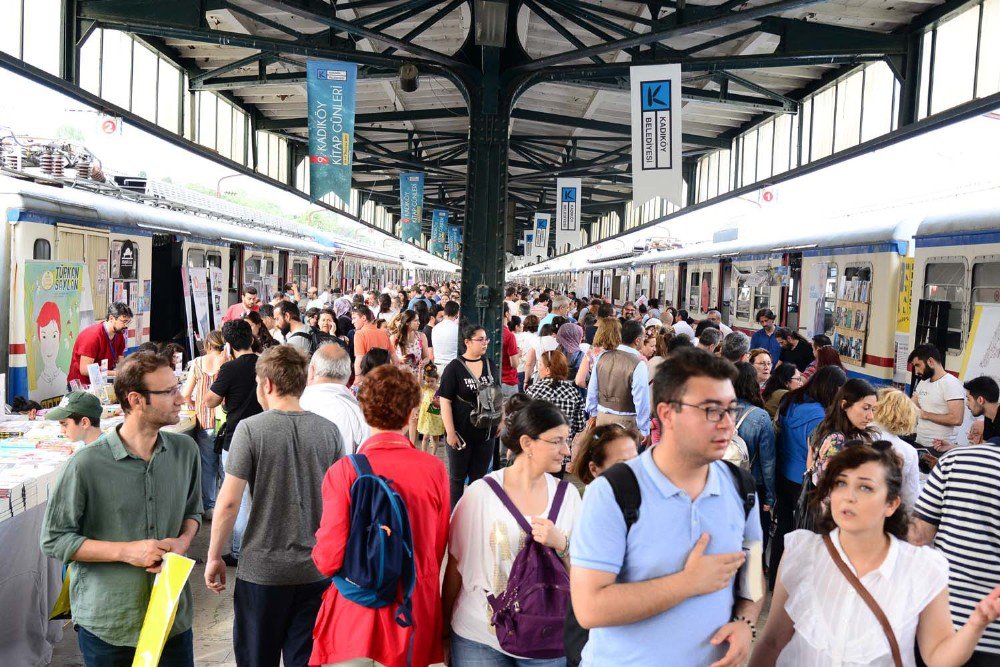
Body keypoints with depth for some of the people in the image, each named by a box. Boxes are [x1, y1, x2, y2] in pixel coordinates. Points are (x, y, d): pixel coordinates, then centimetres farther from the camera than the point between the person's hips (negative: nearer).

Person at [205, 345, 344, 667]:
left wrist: (214, 556, 0)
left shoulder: (250, 429, -11)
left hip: (262, 569, -2)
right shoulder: (328, 431, -2)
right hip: (317, 569, 3)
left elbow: (228, 501, -13)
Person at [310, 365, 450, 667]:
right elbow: (439, 549, 2)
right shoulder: (434, 469, -10)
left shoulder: (344, 471, -17)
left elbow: (329, 560, -15)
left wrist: (320, 545, 7)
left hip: (357, 613, -2)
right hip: (418, 611, 2)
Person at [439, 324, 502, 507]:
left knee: (479, 477, 14)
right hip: (462, 433, -4)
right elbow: (445, 401, -12)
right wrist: (450, 432, -15)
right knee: (458, 477, 11)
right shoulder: (454, 368, -11)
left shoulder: (491, 365, 4)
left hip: (486, 432, 4)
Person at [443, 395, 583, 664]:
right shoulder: (481, 493, -12)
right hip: (479, 639, -2)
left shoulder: (567, 495, -3)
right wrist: (446, 629, 6)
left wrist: (561, 544, -18)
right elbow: (456, 566, -2)